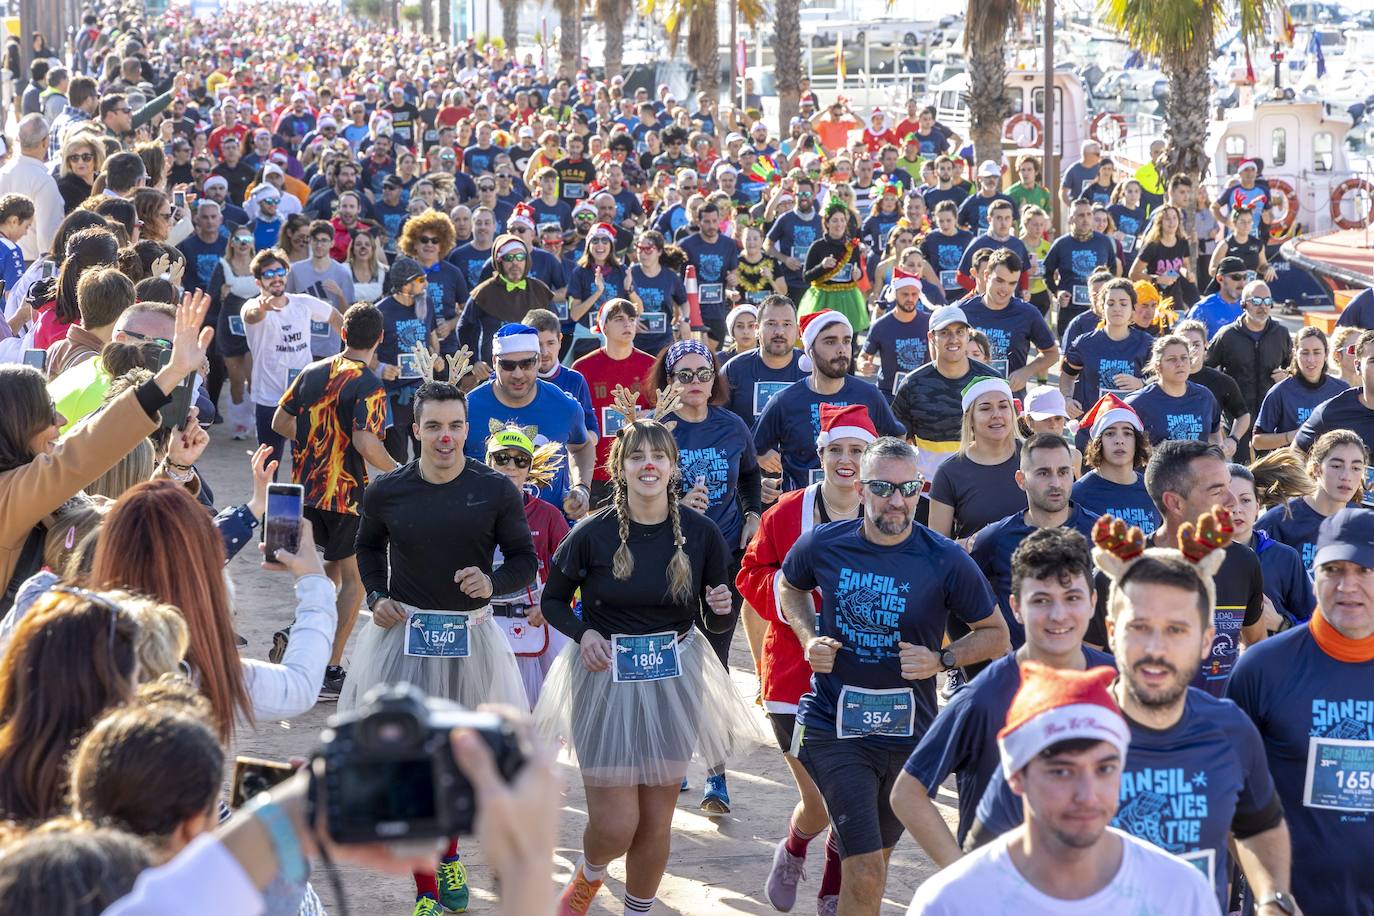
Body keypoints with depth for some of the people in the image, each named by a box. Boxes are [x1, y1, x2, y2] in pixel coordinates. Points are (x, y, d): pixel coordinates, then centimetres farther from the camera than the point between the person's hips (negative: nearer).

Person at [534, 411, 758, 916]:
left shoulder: (701, 533, -4)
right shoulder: (592, 534, -11)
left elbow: (716, 618, 7)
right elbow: (553, 600, 3)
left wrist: (722, 607, -15)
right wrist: (583, 632, -16)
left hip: (675, 680, 2)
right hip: (605, 679, -2)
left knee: (657, 817, 9)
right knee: (615, 824, -5)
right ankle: (589, 873, 31)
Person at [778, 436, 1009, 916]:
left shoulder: (946, 562, -11)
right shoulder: (823, 544, -7)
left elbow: (996, 634, 1)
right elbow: (788, 585, 17)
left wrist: (941, 659, -16)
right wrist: (809, 637, -1)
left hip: (909, 731, 2)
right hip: (835, 726, -2)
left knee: (872, 860, 21)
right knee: (866, 874, -13)